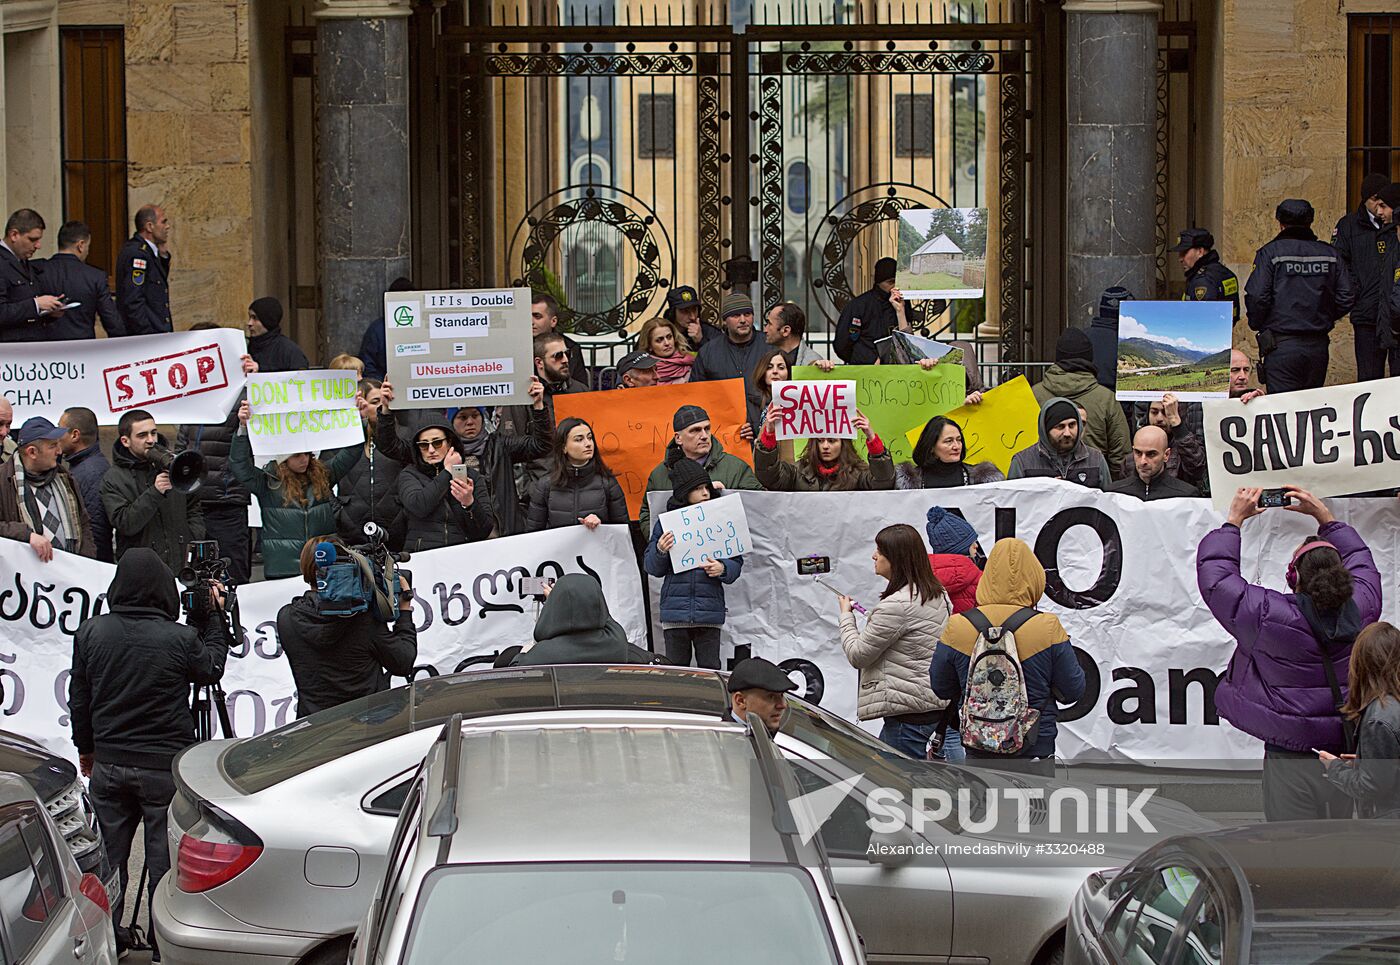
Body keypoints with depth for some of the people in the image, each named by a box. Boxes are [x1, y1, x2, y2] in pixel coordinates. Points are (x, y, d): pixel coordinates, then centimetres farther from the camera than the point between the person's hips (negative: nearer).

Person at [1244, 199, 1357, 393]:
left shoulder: (1270, 253, -6)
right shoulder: (1329, 254, 7)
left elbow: (1257, 297, -14)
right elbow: (1347, 297, 4)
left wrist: (1257, 325, 4)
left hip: (1281, 347, -5)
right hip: (1318, 346, 5)